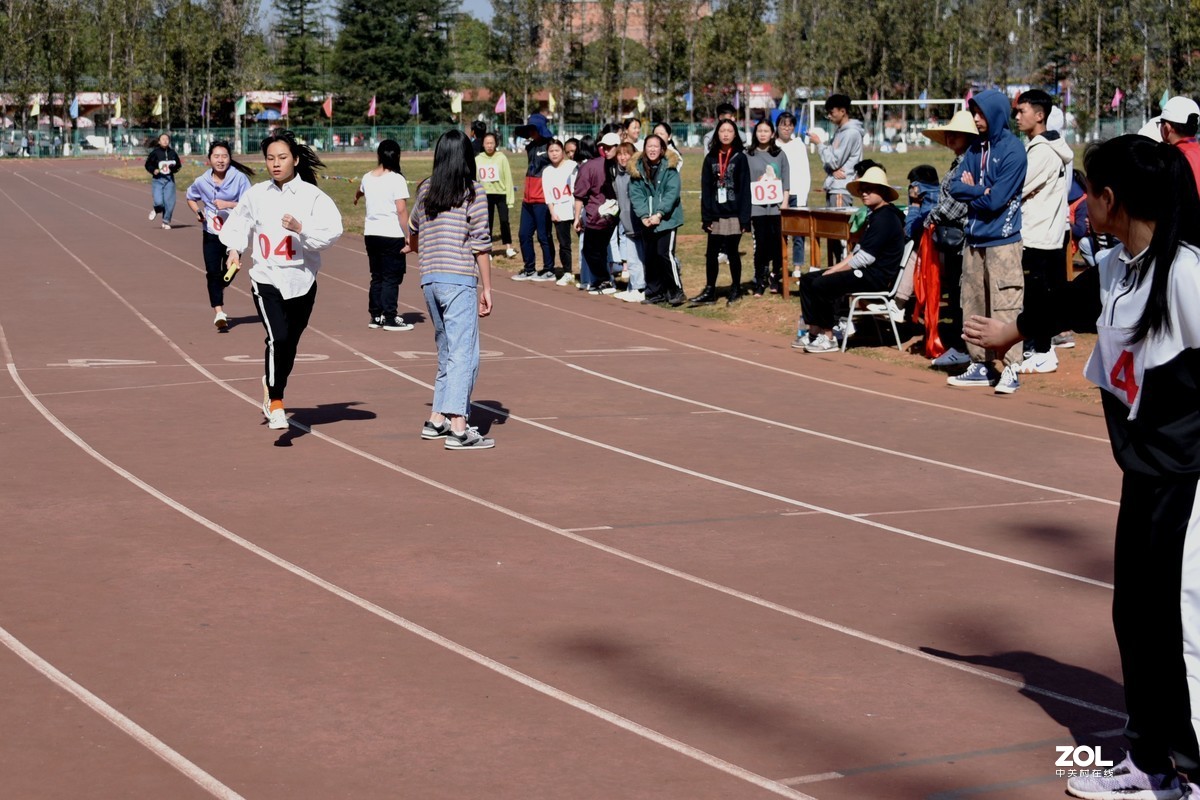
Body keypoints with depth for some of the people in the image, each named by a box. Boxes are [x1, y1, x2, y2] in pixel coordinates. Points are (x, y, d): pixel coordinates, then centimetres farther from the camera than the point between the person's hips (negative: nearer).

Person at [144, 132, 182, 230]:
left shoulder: (172, 153, 4)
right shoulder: (154, 152, -5)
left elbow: (179, 165, 14)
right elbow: (148, 164, 4)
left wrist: (173, 167, -7)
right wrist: (153, 170, -14)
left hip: (169, 179, 3)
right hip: (158, 179, -3)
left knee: (170, 202, -2)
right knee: (159, 202, -14)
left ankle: (166, 222, 16)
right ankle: (156, 210, 23)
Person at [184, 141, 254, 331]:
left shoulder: (240, 178, -12)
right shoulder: (202, 181, -3)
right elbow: (190, 197, 17)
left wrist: (228, 204, -29)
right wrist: (198, 212, -2)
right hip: (211, 235, 1)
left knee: (229, 272, 10)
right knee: (213, 272, -9)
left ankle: (218, 289, 44)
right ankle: (219, 312, -8)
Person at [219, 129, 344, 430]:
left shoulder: (311, 195, -5)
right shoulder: (256, 194, 3)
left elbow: (332, 230, -15)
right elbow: (238, 224, 18)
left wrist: (301, 228, -28)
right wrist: (234, 250, 4)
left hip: (302, 281, 1)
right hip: (266, 279, -1)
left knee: (290, 344, 13)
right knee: (278, 338, -20)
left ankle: (272, 386, 42)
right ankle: (275, 404, -7)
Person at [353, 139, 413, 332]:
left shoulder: (367, 178, 7)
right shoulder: (396, 180, -12)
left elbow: (360, 191, 32)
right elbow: (401, 210, -17)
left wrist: (356, 198, 56)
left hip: (371, 234, 6)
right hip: (392, 235, -6)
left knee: (377, 276, 15)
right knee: (391, 278, -1)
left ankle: (376, 315, 19)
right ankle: (390, 318, -2)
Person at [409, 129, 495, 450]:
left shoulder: (425, 190, 11)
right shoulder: (473, 191, -5)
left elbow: (413, 231, 28)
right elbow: (480, 242, -8)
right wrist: (487, 288, -2)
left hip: (430, 279, 6)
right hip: (459, 279, -6)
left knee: (447, 351, 18)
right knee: (464, 353, -7)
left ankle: (437, 418, 22)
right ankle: (457, 427, -15)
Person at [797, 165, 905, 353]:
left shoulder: (885, 219, -17)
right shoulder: (874, 215, 18)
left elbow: (864, 258, -21)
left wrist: (833, 272, -13)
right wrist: (834, 268, 6)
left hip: (877, 277, -11)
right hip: (866, 271, 11)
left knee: (821, 285, -24)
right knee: (808, 279, 7)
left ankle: (828, 338, -13)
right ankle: (814, 332, 7)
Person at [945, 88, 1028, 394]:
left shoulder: (1012, 150, -10)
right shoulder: (976, 148, 12)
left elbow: (996, 200, -15)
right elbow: (955, 187, 6)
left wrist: (971, 190, 1)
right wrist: (982, 191, -10)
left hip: (1003, 240, -8)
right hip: (975, 238, 8)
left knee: (1005, 306, -9)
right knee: (973, 305, 11)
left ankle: (1011, 369, -7)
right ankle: (980, 365, 19)